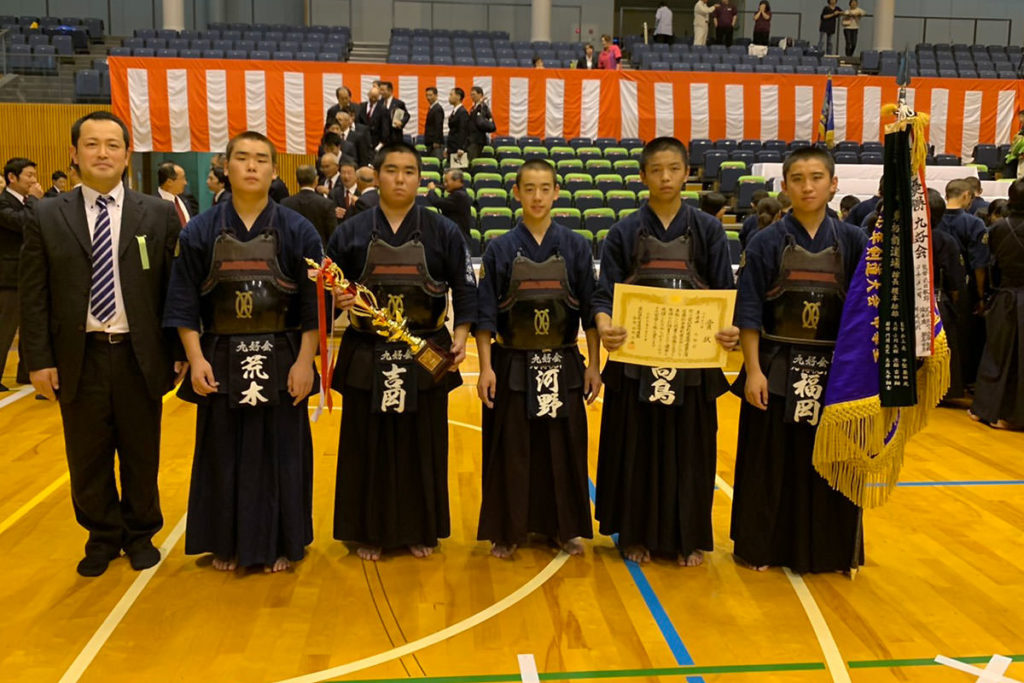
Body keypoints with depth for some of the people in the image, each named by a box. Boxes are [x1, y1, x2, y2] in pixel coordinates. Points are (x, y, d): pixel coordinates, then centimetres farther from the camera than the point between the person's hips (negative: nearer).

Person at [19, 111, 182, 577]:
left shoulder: (159, 215, 1)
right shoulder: (47, 218, 2)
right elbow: (33, 296, 2)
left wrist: (181, 350, -2)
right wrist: (39, 360, -4)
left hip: (140, 357, -1)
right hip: (78, 358, 1)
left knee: (141, 455, 12)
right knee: (88, 459, 12)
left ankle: (139, 534, 32)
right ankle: (102, 537, 32)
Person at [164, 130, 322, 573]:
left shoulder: (298, 231, -2)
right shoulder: (200, 232, 1)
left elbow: (313, 303, -3)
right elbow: (184, 303, 1)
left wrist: (305, 361, -9)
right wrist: (196, 359, -8)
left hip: (281, 363, -1)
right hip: (220, 363, 1)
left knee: (280, 453, 7)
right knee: (224, 454, 10)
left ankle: (280, 544, 23)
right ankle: (227, 544, 27)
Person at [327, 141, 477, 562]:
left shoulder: (443, 232, 2)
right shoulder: (350, 232, 3)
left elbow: (465, 290, 2)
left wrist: (460, 334, -11)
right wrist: (338, 301, -15)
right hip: (366, 357, 0)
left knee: (422, 445, 7)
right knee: (368, 446, 6)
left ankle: (420, 530, 24)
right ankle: (369, 532, 22)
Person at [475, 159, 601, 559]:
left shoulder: (576, 247, 1)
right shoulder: (500, 249, -3)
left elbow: (590, 311, 3)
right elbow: (486, 315, -2)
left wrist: (594, 365, 0)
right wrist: (486, 368, -8)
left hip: (563, 367, 1)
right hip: (512, 366, -1)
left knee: (562, 448, 9)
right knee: (511, 451, 5)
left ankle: (564, 527, 26)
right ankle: (509, 530, 21)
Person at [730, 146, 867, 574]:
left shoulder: (853, 242, 1)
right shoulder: (766, 243, -4)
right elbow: (749, 313, -5)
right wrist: (753, 370, -11)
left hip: (835, 369, 2)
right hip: (778, 368, -2)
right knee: (771, 464, 6)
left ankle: (832, 550, 27)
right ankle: (762, 548, 22)